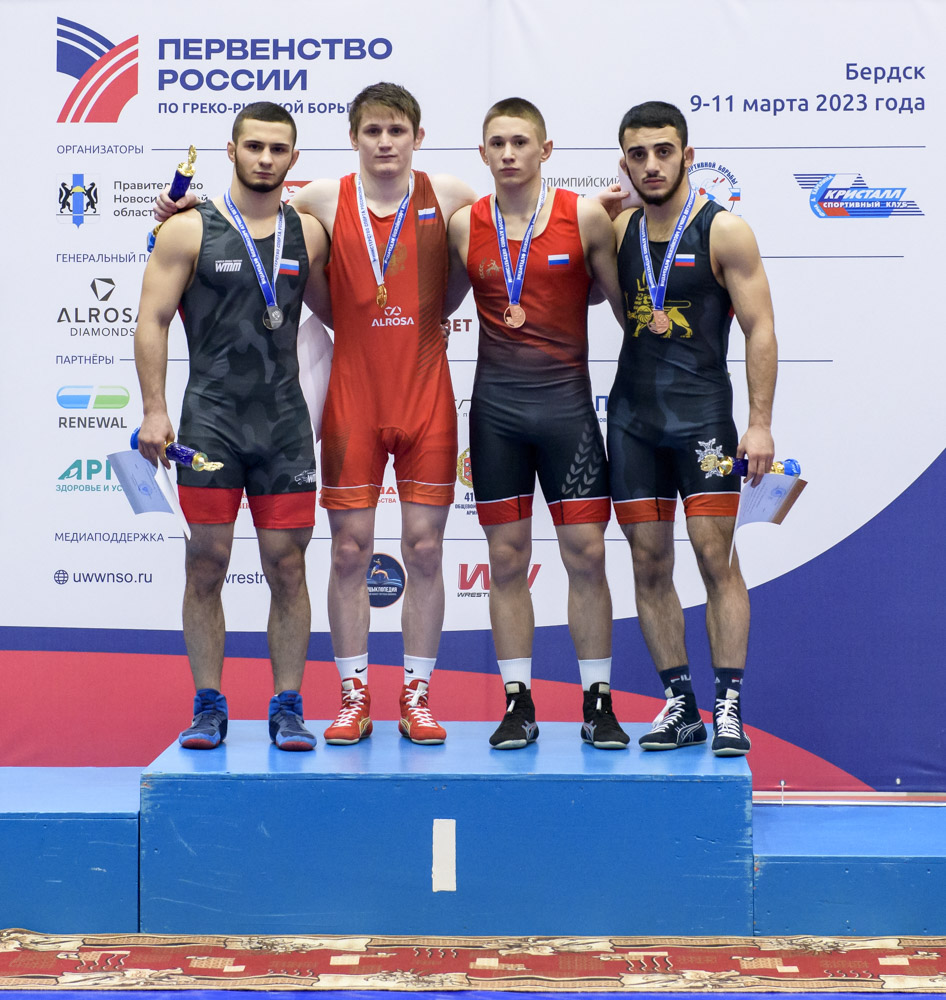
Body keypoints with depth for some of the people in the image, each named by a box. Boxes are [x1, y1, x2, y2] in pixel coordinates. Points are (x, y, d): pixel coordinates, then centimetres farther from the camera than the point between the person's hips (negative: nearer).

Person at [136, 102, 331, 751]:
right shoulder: (189, 230, 0)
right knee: (207, 562, 0)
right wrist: (155, 410, -9)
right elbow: (152, 320, -2)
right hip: (210, 419, -2)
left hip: (286, 423, 2)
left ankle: (288, 707, 9)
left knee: (288, 565, 2)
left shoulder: (309, 234, 9)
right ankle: (209, 707, 10)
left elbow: (334, 313, 22)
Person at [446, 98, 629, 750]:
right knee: (507, 556, 4)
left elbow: (625, 305, 4)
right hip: (495, 402, 2)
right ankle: (518, 703, 11)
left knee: (586, 552, -1)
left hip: (566, 397, -1)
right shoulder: (465, 226, 4)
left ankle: (598, 703, 8)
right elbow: (439, 308, 18)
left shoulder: (586, 217, -2)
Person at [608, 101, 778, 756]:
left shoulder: (724, 232, -5)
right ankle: (681, 706, 12)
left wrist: (760, 424, -12)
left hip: (702, 413, -4)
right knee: (649, 563, 4)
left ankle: (730, 707, -1)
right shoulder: (618, 230, 9)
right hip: (633, 415, 5)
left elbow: (760, 329, -6)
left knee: (716, 555, -7)